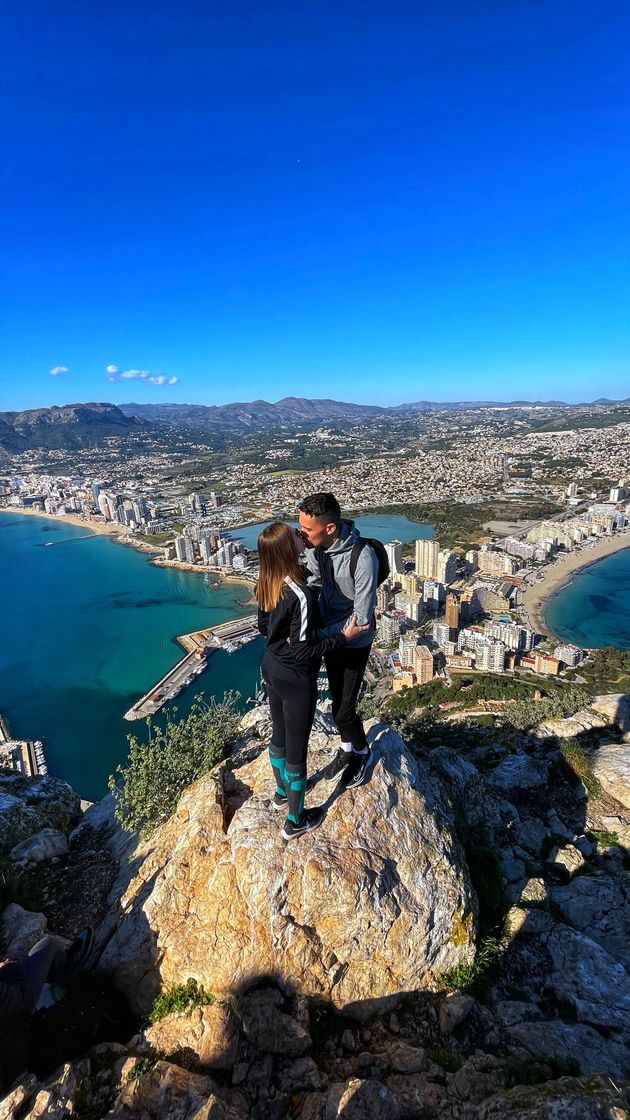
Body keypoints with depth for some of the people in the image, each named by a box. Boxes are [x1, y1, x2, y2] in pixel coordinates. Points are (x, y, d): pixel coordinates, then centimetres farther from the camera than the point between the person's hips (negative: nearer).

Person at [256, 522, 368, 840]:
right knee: (297, 747, 10)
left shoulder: (267, 586, -5)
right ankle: (295, 821, 30)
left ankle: (282, 792, 51)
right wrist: (343, 637, -17)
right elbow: (303, 650, -25)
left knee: (279, 733, 26)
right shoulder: (301, 595, -31)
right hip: (296, 680, -8)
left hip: (271, 669, 8)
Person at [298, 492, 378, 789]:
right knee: (337, 701, 21)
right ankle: (346, 749, 47)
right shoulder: (314, 547, -14)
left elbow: (361, 620, -29)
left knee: (344, 710, 4)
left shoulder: (363, 558, -33)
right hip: (330, 635, 6)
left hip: (355, 642, -6)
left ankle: (362, 753, 36)